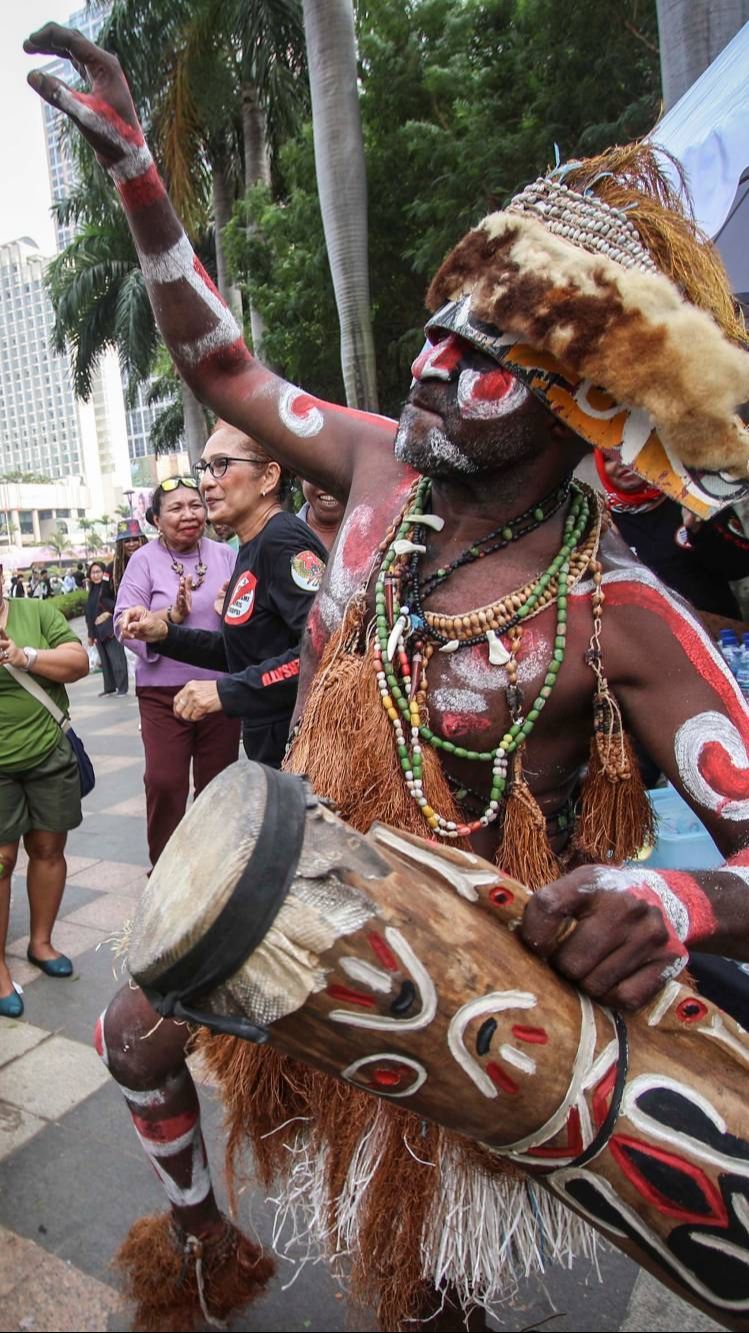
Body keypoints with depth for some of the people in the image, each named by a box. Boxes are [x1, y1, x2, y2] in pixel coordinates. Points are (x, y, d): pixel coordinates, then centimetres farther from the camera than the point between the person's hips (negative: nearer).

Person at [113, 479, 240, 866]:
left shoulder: (224, 556, 4)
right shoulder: (144, 559, -3)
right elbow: (124, 622, -8)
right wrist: (171, 615, -23)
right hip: (163, 690, -2)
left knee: (218, 780, 13)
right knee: (164, 781, -5)